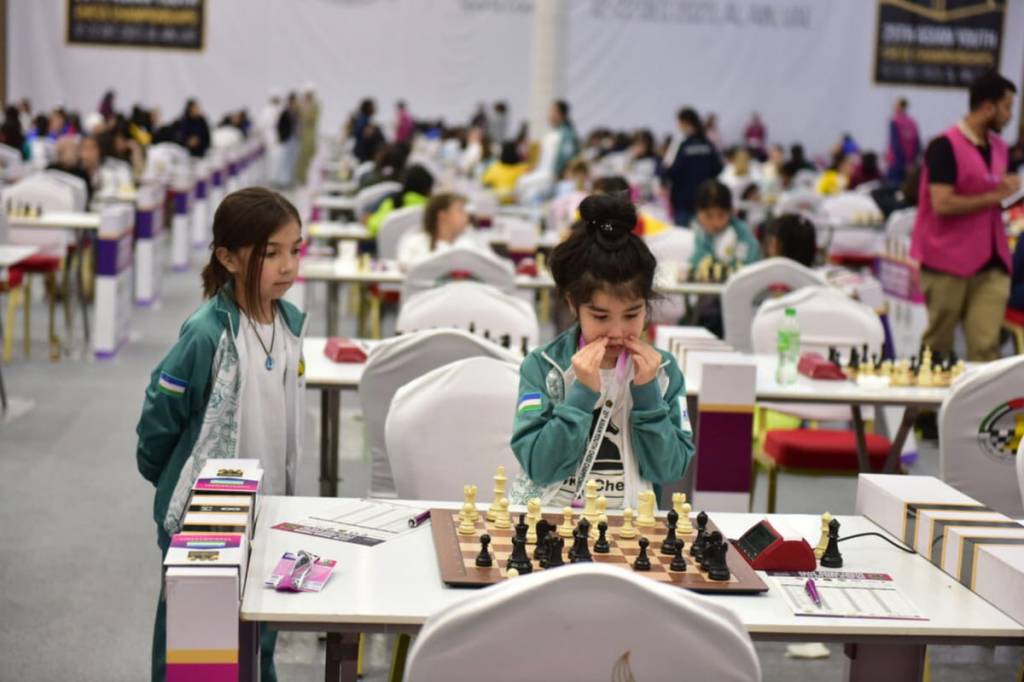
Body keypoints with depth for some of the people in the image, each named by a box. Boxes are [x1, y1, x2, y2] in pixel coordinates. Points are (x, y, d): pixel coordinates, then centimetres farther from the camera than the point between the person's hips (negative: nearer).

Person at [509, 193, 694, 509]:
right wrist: (582, 393, -14)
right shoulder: (542, 367, -2)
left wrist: (647, 393, -9)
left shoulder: (662, 370, 3)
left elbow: (668, 471, -1)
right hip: (547, 520, -1)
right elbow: (539, 468, -9)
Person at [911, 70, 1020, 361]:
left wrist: (1008, 189, 7)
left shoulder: (999, 147, 13)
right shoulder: (945, 146, -11)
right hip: (948, 262, -6)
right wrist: (993, 197, -13)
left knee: (986, 347, -3)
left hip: (990, 263, 6)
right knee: (937, 346, 6)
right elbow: (942, 204, -20)